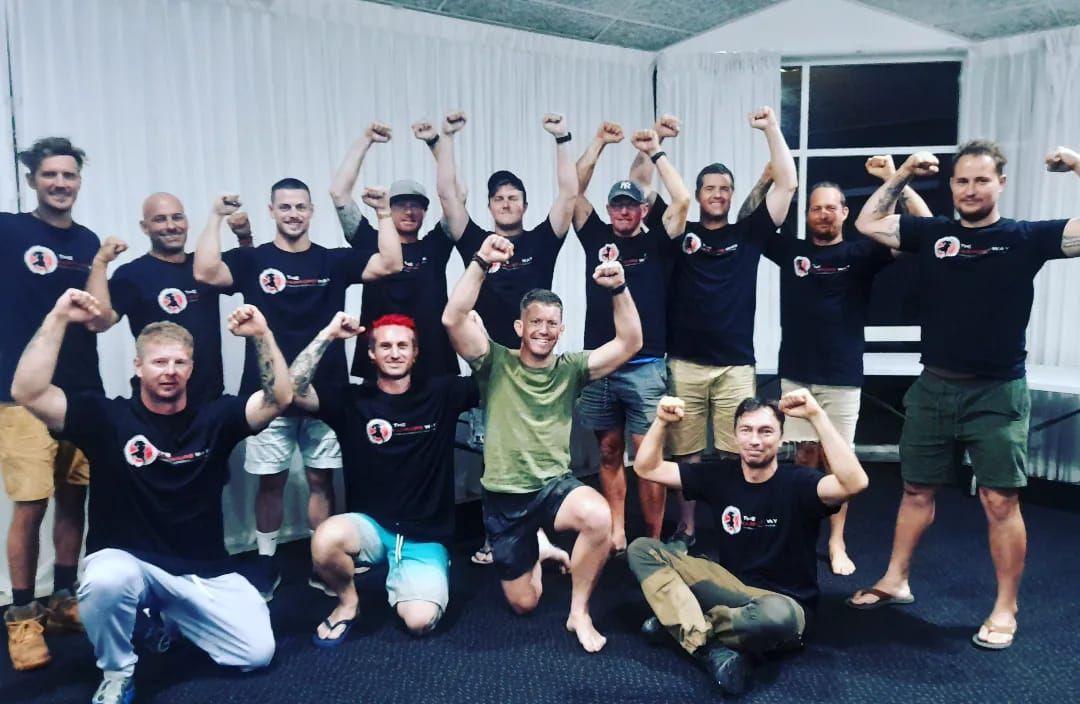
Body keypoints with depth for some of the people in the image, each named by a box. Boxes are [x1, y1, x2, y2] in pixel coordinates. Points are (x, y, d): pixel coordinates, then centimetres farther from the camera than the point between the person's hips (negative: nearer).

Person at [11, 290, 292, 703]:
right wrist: (58, 320, -22)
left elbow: (280, 398, -13)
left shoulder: (214, 417, -1)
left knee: (258, 653, -7)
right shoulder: (106, 416, -5)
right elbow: (28, 393, -16)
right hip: (128, 562, -2)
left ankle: (172, 615, 23)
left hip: (205, 571, 3)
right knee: (106, 581, -39)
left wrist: (262, 335, -24)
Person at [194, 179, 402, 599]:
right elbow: (205, 273, -18)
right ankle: (266, 563, 25)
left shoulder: (334, 261, 5)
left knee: (321, 479, 10)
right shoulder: (251, 260, 1)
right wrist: (217, 217, -18)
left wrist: (383, 213, -11)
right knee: (270, 481, 9)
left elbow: (390, 265, -7)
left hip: (324, 392, 1)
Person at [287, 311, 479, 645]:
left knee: (419, 621, -22)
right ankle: (348, 601, 1)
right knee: (325, 540, -34)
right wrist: (327, 336, -17)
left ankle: (397, 581, 17)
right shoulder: (353, 399, -2)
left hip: (426, 536, 0)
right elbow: (294, 391, -15)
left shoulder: (440, 392, 0)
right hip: (370, 525, 1)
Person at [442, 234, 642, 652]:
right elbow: (453, 320, -20)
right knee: (524, 603, 8)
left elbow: (631, 343, -9)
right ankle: (537, 551, 45)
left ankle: (579, 612, -9)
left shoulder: (571, 368, 0)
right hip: (504, 496, 0)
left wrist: (618, 288, -22)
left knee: (599, 516, -35)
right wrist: (481, 263, -27)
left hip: (555, 485, 1)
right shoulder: (495, 363, -4)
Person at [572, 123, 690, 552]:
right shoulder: (596, 237, 10)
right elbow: (573, 191, 5)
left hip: (645, 367, -2)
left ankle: (653, 540, 11)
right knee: (609, 453, 10)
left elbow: (683, 200, -9)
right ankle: (616, 534, 21)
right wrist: (599, 143, 3)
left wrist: (655, 152, -3)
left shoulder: (656, 243, 4)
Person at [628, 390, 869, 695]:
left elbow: (855, 483, -36)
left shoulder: (797, 483, -14)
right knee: (642, 549, -11)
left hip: (782, 601, -4)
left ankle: (680, 622, -15)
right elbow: (646, 468, 1)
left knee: (776, 616, -43)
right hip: (731, 584, 5)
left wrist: (816, 416, -39)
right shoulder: (720, 474, -2)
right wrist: (663, 422, -16)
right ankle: (712, 651, -27)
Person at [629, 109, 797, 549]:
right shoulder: (678, 231, 8)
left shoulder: (749, 233, 9)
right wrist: (655, 139, -5)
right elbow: (639, 183, 6)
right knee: (685, 454, 8)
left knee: (735, 455, 3)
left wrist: (771, 128, -1)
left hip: (736, 365, 0)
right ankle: (686, 528, 22)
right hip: (684, 364, 0)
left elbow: (787, 184, 3)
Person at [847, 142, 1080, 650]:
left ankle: (1005, 609, 14)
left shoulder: (1026, 238, -3)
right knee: (917, 491, 14)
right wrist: (903, 174, 7)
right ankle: (895, 580, 29)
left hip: (997, 393, -3)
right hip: (933, 387, 3)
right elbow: (867, 223, 13)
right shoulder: (932, 232, 5)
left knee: (1000, 501, -1)